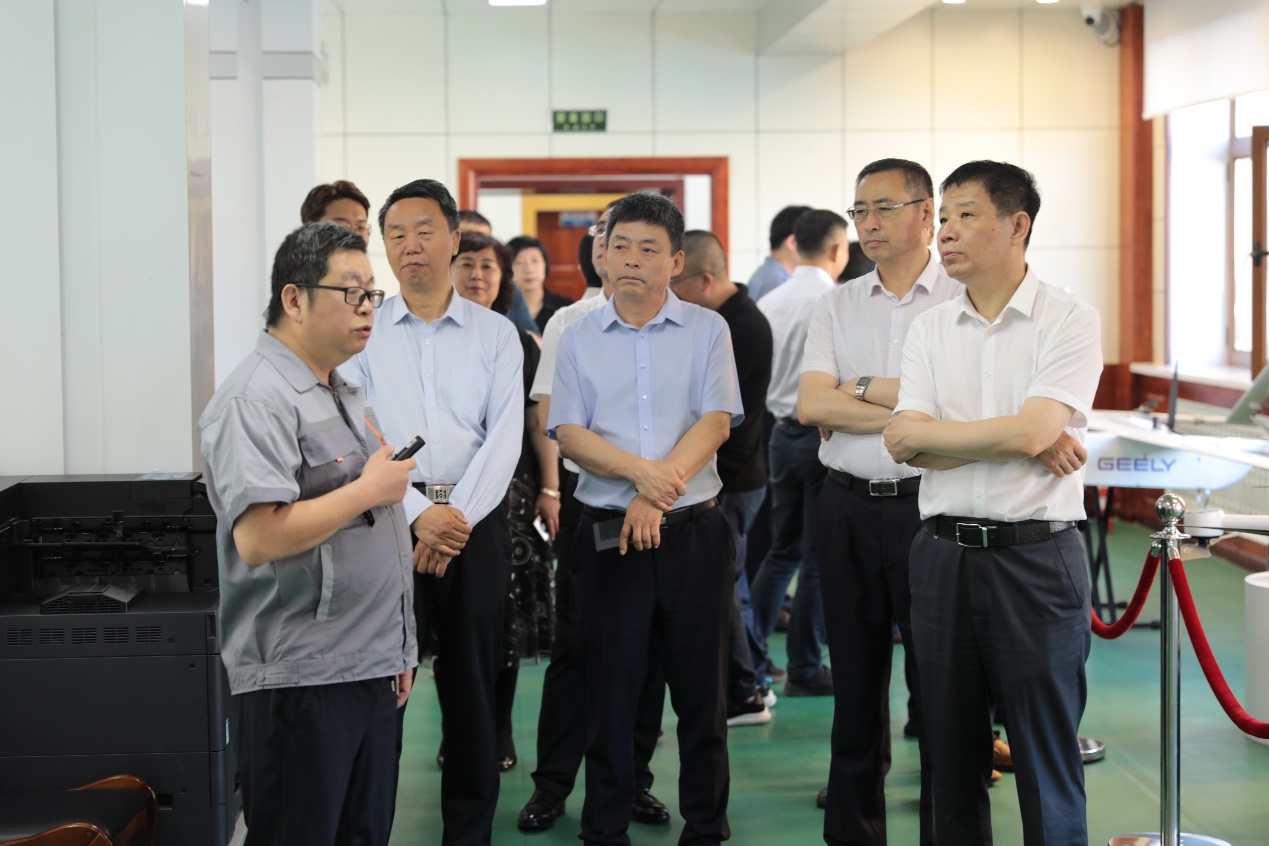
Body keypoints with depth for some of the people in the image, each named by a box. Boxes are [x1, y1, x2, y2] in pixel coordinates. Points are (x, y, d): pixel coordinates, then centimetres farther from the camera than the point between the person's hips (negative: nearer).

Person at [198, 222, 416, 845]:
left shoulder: (346, 394, 16)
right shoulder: (256, 398, -14)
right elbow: (259, 538, -26)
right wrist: (369, 490, -16)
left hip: (371, 671, 9)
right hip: (301, 678, -9)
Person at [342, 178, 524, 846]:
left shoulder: (495, 335, 7)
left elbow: (504, 439, -1)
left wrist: (457, 520, -13)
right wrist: (419, 515, -14)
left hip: (476, 523, 1)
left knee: (473, 685, 5)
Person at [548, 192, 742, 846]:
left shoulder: (707, 330, 4)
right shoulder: (579, 338, 7)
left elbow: (716, 423, -5)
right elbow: (569, 434, -1)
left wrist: (657, 493, -15)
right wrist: (641, 470, -16)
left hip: (694, 528, 0)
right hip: (608, 532, 1)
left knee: (701, 687, 5)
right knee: (611, 688, 5)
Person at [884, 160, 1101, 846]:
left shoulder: (1069, 321, -6)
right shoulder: (930, 329, 8)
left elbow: (1030, 431, -19)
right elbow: (903, 441, -4)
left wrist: (931, 432, -6)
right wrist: (1028, 442, -11)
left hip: (1035, 556, -4)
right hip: (944, 553, 5)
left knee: (1047, 761, 3)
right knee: (952, 757, 13)